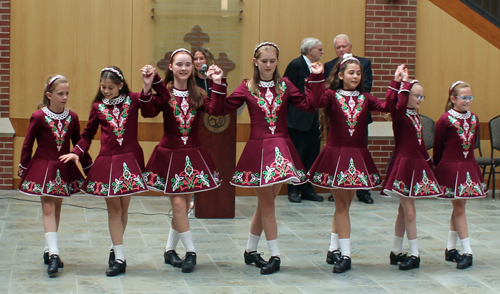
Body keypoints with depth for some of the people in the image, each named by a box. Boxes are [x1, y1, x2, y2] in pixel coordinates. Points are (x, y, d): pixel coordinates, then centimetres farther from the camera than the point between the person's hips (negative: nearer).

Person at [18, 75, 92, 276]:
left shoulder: (72, 118, 0)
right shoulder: (39, 117, -10)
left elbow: (79, 143, 10)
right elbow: (27, 144, -2)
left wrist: (89, 167, 12)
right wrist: (23, 169, 2)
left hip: (64, 169, 4)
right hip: (43, 168, -4)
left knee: (56, 209, 10)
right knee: (48, 209, -8)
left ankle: (49, 252, 20)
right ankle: (53, 254, -13)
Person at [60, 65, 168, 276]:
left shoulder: (133, 100, 1)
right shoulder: (98, 107, 4)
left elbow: (162, 96, -2)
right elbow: (88, 134, 12)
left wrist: (153, 80, -15)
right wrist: (77, 152, 0)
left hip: (130, 160, 0)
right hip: (107, 162, 0)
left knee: (123, 206, 9)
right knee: (113, 208, 1)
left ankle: (115, 248, 28)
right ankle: (119, 259, 4)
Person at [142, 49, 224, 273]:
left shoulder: (198, 95, 3)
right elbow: (148, 113, -23)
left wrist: (218, 84, -23)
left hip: (193, 155, 3)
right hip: (169, 154, -3)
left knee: (183, 204, 9)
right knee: (178, 203, -9)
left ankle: (170, 250, 24)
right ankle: (190, 252, 3)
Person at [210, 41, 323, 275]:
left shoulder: (285, 86, 5)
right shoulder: (247, 88, 1)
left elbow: (309, 105, -4)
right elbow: (222, 109, -4)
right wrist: (218, 84, -12)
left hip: (281, 148, 2)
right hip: (258, 148, -2)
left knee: (265, 204, 11)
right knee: (266, 204, 2)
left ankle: (250, 251, 27)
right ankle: (275, 256, 10)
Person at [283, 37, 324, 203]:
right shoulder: (296, 65, -9)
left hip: (312, 120, 8)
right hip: (298, 119, -7)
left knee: (312, 156, 8)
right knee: (297, 156, -1)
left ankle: (307, 190, 16)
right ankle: (294, 191, 8)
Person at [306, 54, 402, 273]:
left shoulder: (364, 99, 7)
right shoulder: (331, 95, -3)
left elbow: (387, 106, -7)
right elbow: (316, 101, -24)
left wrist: (396, 83, -11)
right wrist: (316, 79, -30)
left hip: (358, 156, 4)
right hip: (335, 154, -3)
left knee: (343, 204, 11)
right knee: (342, 205, 0)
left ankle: (333, 250, 23)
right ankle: (345, 255, 4)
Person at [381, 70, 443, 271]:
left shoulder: (416, 116, 13)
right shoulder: (399, 115, -11)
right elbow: (400, 105, -36)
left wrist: (429, 162, 23)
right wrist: (405, 83, -27)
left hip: (417, 165, 8)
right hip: (403, 165, -8)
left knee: (403, 211, 14)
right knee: (409, 212, -4)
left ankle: (396, 252, 22)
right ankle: (415, 255, 3)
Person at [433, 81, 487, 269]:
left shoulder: (474, 119, 5)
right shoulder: (445, 120, -11)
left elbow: (472, 143, 14)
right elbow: (438, 147, -3)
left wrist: (467, 161, 13)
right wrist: (438, 167, 5)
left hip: (468, 167, 6)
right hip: (450, 167, -5)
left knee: (458, 206, 11)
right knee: (459, 207, -3)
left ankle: (451, 248, 21)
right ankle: (467, 252, -2)